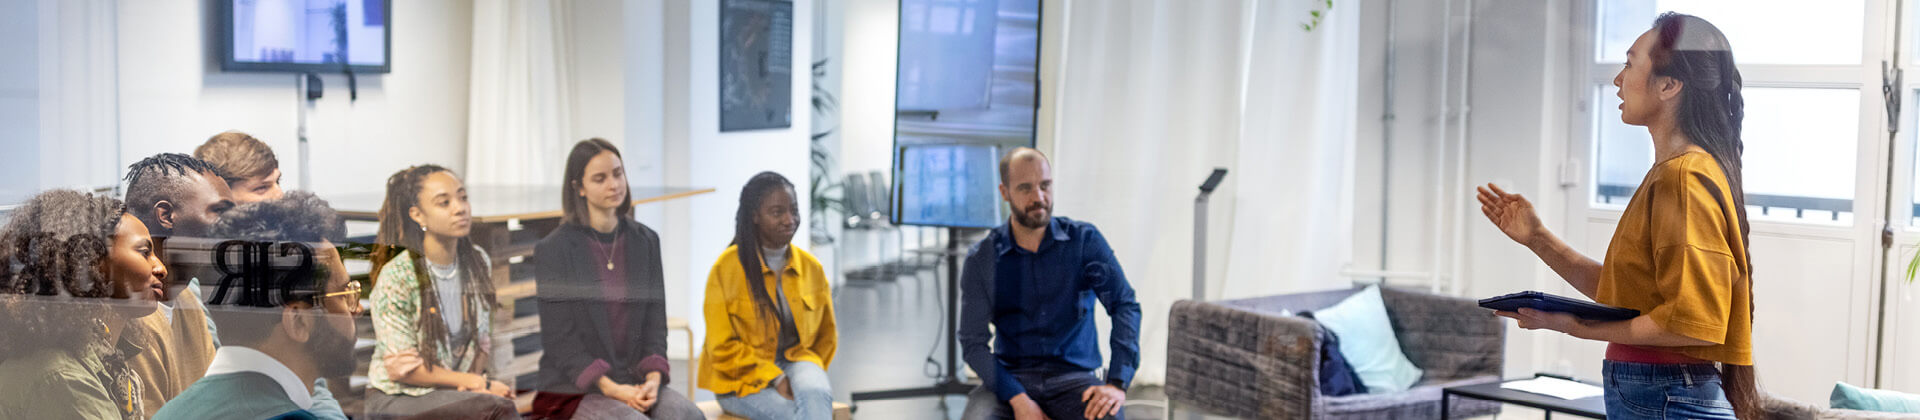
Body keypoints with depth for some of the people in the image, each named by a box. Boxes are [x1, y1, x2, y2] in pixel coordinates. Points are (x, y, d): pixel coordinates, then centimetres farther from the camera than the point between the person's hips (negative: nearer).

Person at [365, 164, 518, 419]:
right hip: (396, 399, -5)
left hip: (455, 392, 5)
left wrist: (472, 381, -9)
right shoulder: (395, 277, -13)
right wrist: (478, 383, -15)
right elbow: (402, 369, -13)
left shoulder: (478, 263, 4)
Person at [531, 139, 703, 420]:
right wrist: (610, 388, -17)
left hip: (634, 382, 4)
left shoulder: (645, 241, 11)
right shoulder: (553, 249, -3)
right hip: (574, 392, -4)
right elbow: (559, 339, -7)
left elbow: (655, 321, 9)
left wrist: (653, 377, -9)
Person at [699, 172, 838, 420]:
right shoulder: (726, 268, -7)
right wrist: (775, 380, -16)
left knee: (817, 396, -33)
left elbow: (826, 336, 18)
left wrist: (811, 378, 0)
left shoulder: (811, 267, 6)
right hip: (741, 379, -3)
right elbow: (722, 348, -7)